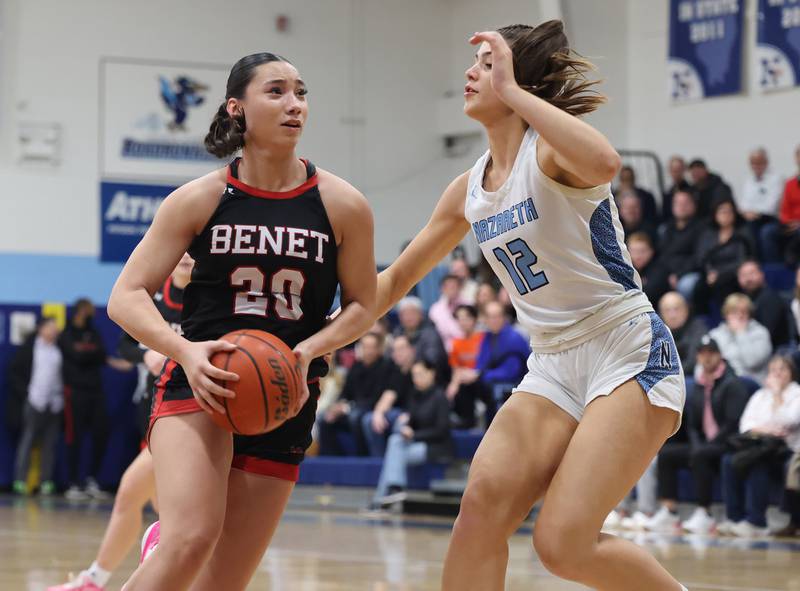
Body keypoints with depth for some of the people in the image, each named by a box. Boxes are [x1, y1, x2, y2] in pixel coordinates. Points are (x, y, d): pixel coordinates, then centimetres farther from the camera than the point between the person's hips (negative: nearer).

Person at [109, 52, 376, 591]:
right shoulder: (200, 199, -4)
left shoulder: (342, 206, -1)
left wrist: (310, 350, -11)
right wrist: (185, 351, -22)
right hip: (201, 384, -2)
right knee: (193, 538, -28)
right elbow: (127, 298, -3)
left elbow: (362, 305, 9)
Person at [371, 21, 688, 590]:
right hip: (554, 366, 7)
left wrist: (511, 91, -29)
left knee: (564, 545, -18)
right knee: (484, 501, -15)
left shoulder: (550, 150, -11)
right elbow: (395, 280, 23)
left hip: (629, 354, -7)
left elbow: (604, 163, -38)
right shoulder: (469, 189, 11)